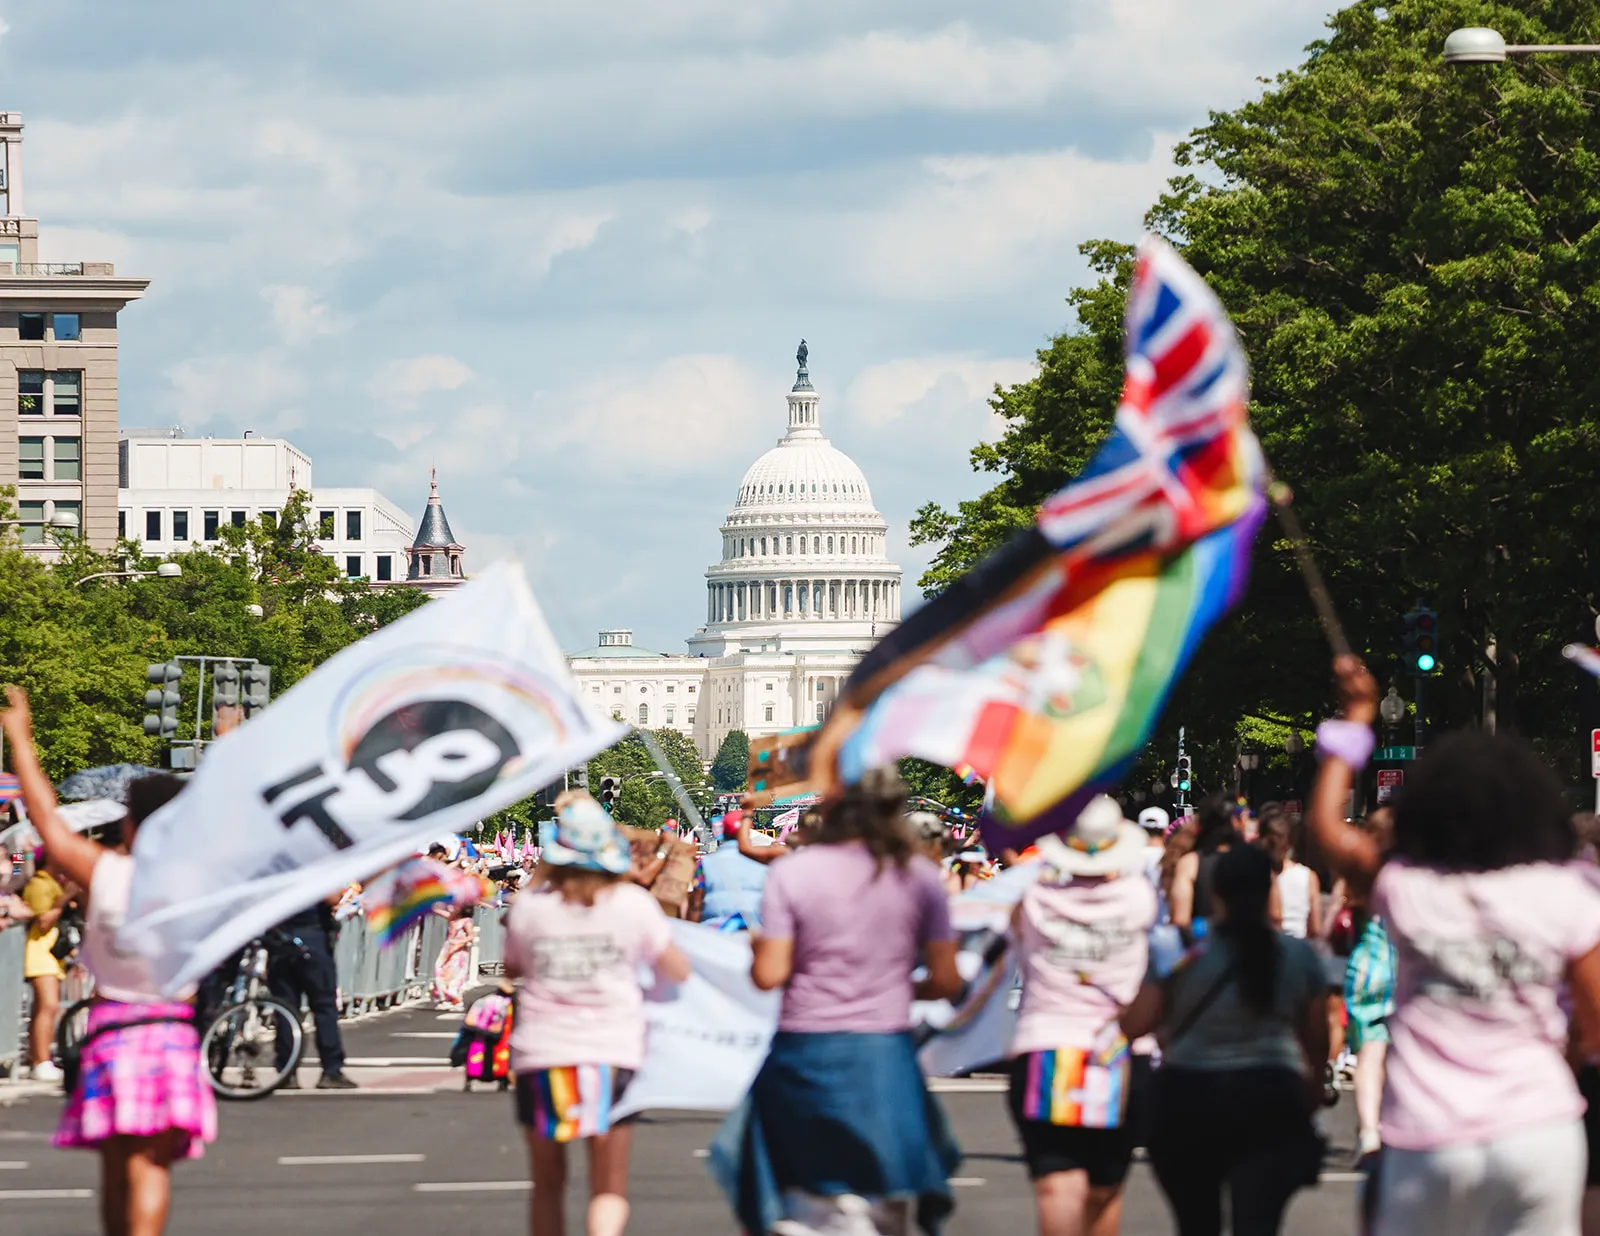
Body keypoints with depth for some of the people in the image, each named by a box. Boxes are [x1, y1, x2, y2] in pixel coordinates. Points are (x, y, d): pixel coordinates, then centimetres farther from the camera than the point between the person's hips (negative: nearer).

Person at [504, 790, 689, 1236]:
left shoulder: (528, 906, -1)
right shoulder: (634, 904, -3)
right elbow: (677, 972, 6)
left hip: (540, 1052, 1)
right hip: (612, 1049, -1)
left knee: (548, 1185, 15)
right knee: (609, 1187, 1)